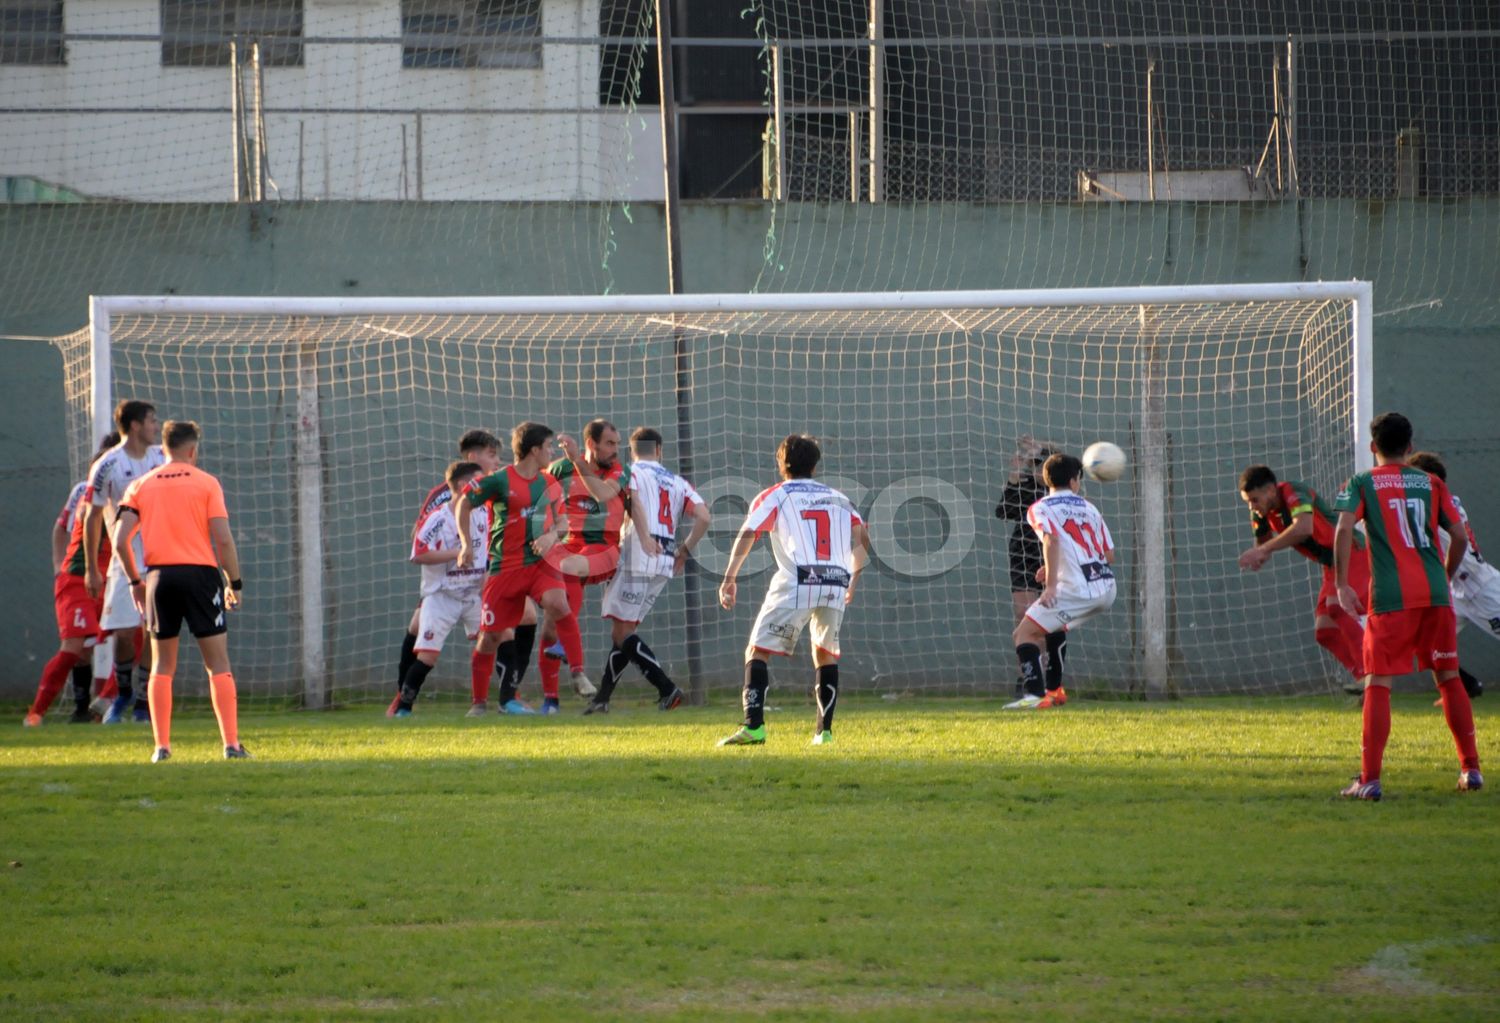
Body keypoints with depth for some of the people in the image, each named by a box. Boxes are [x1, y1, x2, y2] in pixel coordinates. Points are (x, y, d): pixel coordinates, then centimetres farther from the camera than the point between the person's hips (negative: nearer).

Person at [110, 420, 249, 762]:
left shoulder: (140, 486, 9)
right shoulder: (206, 483, 2)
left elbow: (120, 540, 2)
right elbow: (223, 538, -6)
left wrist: (134, 581, 13)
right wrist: (234, 583, 1)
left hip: (159, 576, 2)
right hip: (200, 573, -2)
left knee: (162, 666, 11)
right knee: (218, 663, 3)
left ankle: (161, 746, 5)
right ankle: (231, 743, -4)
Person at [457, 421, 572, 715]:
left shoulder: (550, 484, 9)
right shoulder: (500, 481, -7)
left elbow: (562, 520, 18)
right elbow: (465, 503, 3)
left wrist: (552, 535, -4)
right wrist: (466, 544, 0)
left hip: (539, 562, 3)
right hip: (505, 567, -3)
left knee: (558, 604, -25)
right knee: (492, 634, -3)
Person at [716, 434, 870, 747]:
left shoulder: (774, 496, 12)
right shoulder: (838, 499, 24)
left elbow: (747, 535, -1)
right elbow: (862, 540, 16)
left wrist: (729, 578, -3)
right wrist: (853, 578, 29)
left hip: (796, 585, -4)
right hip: (835, 586, 4)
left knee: (758, 651, 0)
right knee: (826, 655, 23)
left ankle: (754, 725, -17)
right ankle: (824, 730, 15)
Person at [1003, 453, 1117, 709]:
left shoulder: (1040, 509, 4)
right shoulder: (1089, 508, 20)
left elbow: (1052, 540, -17)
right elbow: (1110, 555, 18)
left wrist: (1051, 584, -21)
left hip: (1078, 590, -7)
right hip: (1107, 589, 7)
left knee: (1024, 633, -4)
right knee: (1053, 624, 32)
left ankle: (1035, 694, -21)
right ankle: (1054, 689, 32)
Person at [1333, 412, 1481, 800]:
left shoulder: (1361, 484, 5)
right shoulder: (1431, 484, 13)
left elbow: (1344, 529, -10)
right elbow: (1459, 536, 8)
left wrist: (1342, 586, -6)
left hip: (1391, 597, -3)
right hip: (1436, 594, 3)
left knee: (1378, 684, -2)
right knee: (1449, 678, 15)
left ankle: (1369, 779, -9)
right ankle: (1471, 768, 16)